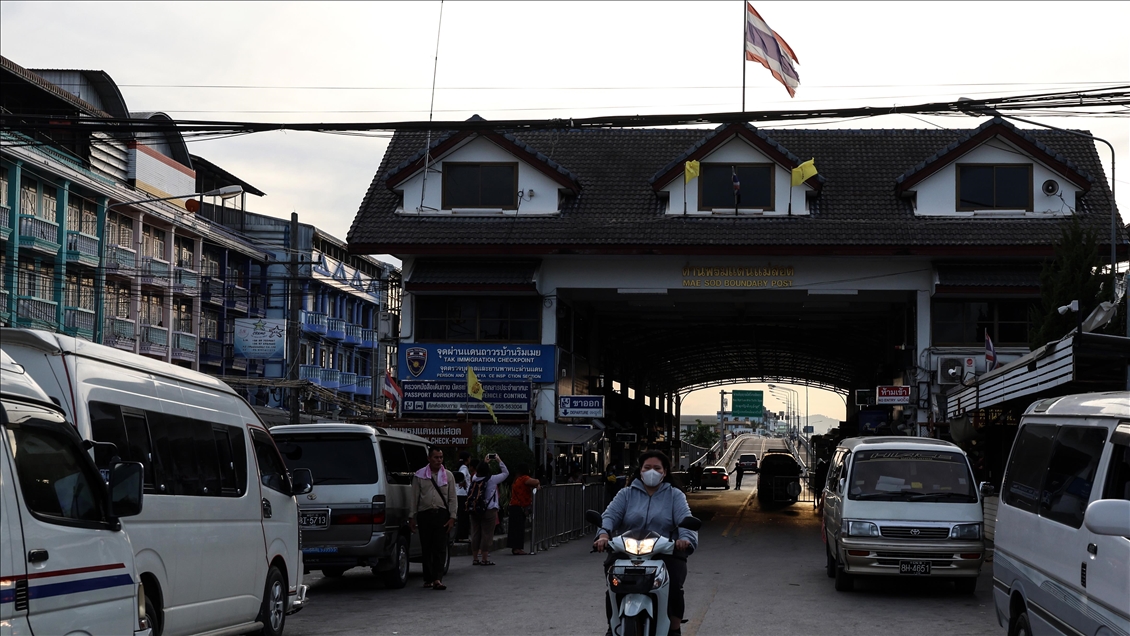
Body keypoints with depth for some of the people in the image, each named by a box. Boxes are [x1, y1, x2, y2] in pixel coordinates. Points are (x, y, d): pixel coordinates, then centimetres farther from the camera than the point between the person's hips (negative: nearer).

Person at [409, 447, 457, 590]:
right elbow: (414, 497, 7)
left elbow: (452, 498, 9)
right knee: (426, 548, 3)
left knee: (440, 548, -8)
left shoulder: (448, 475, 10)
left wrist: (452, 517, 0)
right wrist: (411, 517, 3)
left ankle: (437, 579, -14)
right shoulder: (419, 475, 7)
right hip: (424, 514, 0)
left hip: (442, 514, 0)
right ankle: (428, 579, 12)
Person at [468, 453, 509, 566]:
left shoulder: (475, 479, 2)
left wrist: (485, 462, 29)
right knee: (487, 534, 0)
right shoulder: (492, 480, -9)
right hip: (489, 510, -5)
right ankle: (484, 559, 0)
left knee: (475, 534, 9)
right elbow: (506, 473, 3)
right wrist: (499, 460, 12)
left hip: (475, 510, 5)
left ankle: (475, 558, 14)